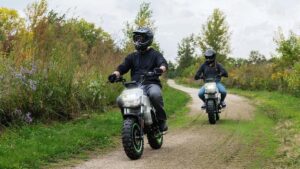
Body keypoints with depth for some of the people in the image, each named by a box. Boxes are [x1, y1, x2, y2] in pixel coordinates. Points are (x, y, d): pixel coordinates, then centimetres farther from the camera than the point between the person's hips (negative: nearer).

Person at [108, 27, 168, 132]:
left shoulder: (155, 54, 12)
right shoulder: (132, 56, 24)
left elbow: (163, 63, -7)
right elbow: (123, 67, 11)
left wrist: (160, 69, -32)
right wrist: (115, 74, -12)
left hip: (151, 84, -3)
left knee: (155, 94, -38)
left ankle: (162, 120, -17)